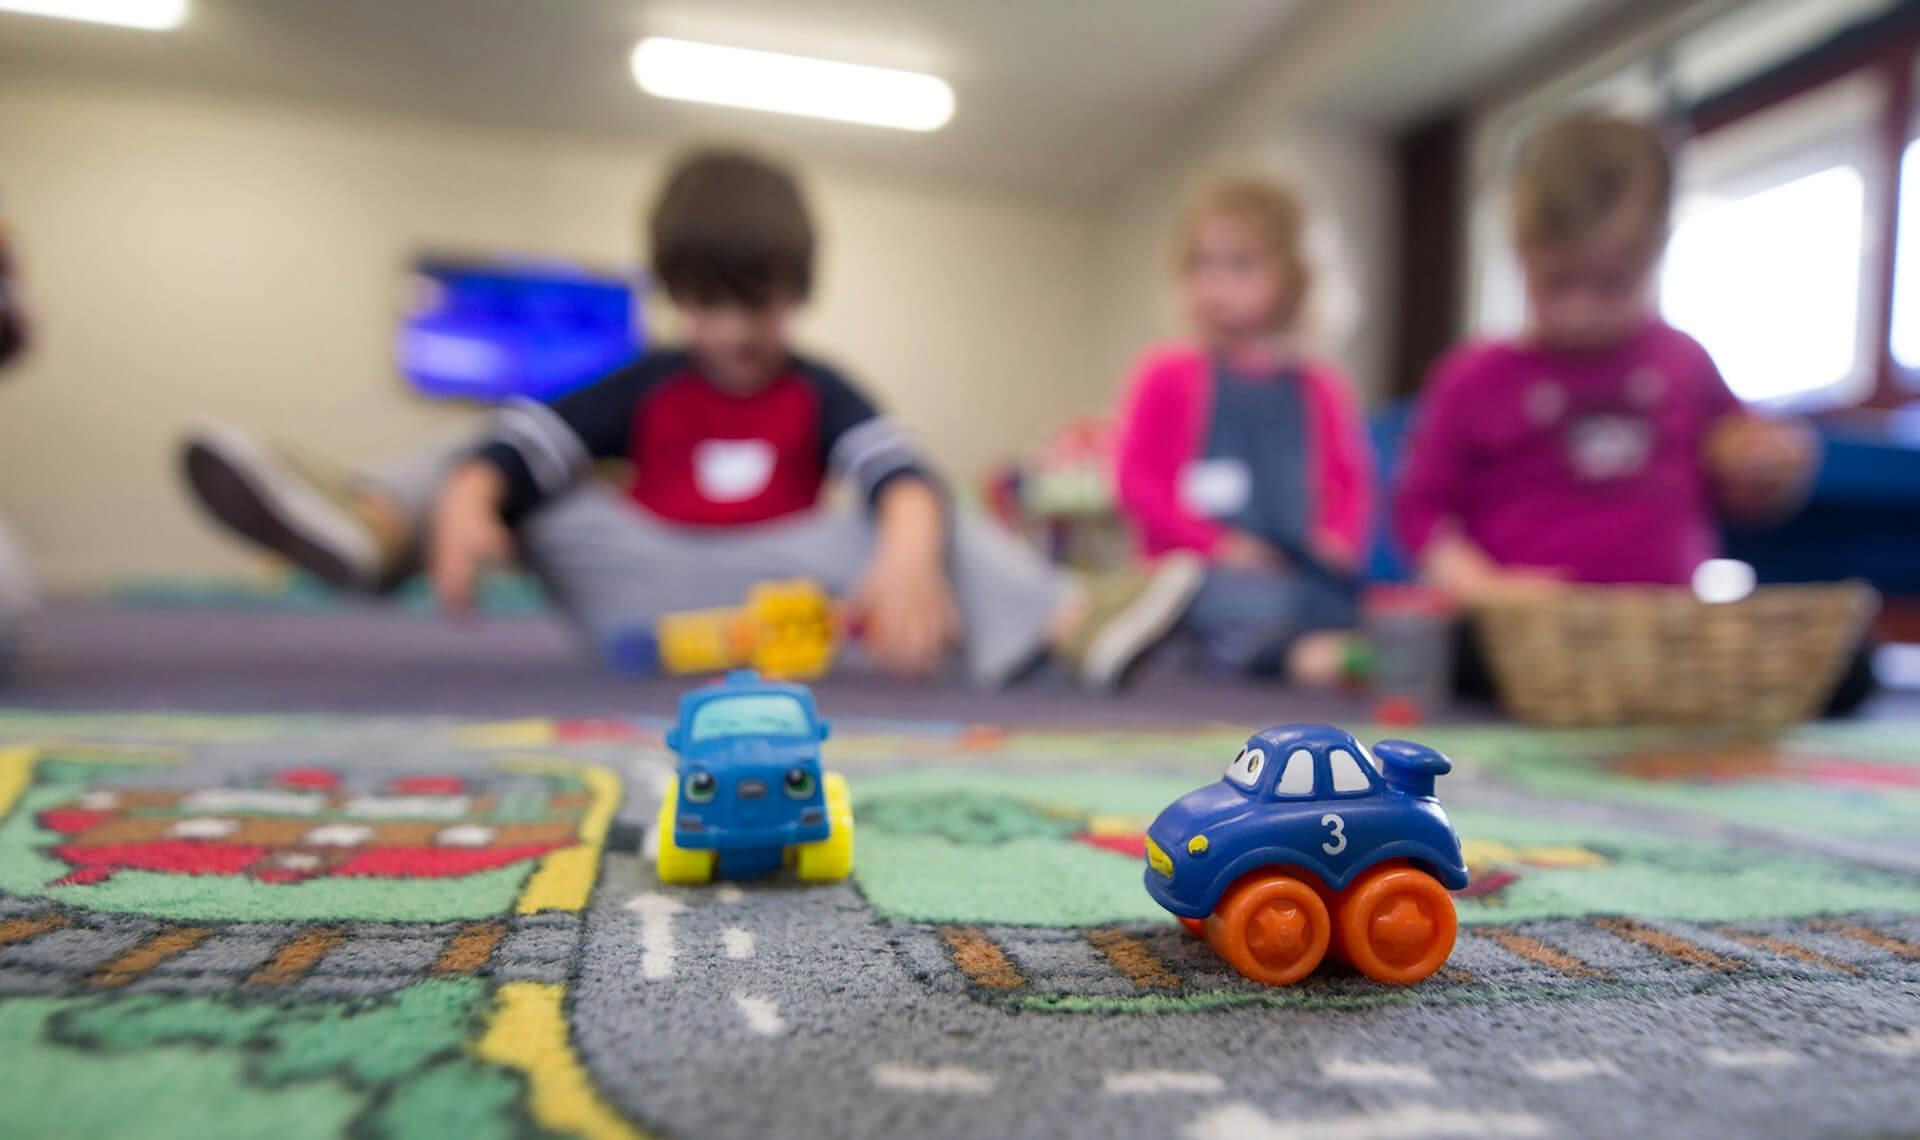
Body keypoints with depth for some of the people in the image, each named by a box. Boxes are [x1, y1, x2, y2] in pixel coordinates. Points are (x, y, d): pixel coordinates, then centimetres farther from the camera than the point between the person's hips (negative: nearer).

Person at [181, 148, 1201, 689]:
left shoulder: (819, 395, 6)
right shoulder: (646, 388, 10)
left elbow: (900, 474, -16)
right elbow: (522, 436, -8)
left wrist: (906, 558, -41)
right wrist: (465, 503, -32)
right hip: (639, 589, 2)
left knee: (924, 526, -19)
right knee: (495, 470, -9)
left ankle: (1072, 622, -37)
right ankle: (368, 523, -39)